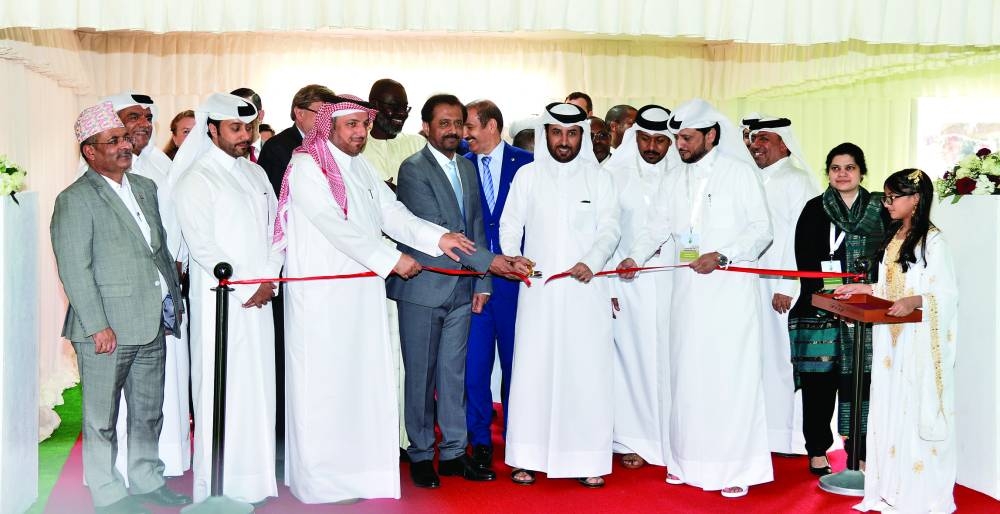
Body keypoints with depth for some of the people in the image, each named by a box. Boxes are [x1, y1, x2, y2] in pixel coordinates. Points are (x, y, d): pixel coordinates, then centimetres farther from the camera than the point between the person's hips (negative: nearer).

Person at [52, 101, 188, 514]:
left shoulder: (145, 187, 13)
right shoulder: (75, 200, -9)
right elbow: (74, 270, -13)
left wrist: (174, 297, 14)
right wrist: (98, 325, -16)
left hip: (153, 325, 7)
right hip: (106, 330, -7)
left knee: (149, 413, 17)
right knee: (103, 419, 5)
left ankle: (147, 481, 32)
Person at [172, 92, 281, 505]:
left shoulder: (256, 173, 15)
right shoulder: (196, 179, -6)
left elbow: (274, 228, 12)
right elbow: (201, 246, -12)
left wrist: (268, 278, -2)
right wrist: (244, 285, -11)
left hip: (259, 297, 6)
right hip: (219, 299, -6)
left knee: (258, 383, 9)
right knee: (221, 389, -3)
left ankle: (253, 472, 19)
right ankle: (219, 486, 6)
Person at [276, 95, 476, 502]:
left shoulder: (362, 167, 14)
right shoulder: (306, 167, -8)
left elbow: (392, 213, 7)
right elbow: (334, 225, -17)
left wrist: (437, 238, -8)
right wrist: (391, 259, -18)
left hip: (363, 293, 7)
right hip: (320, 296, -7)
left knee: (362, 380, 10)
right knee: (324, 385, 1)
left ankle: (358, 466, 22)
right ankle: (322, 479, 12)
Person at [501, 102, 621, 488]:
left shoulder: (599, 178, 9)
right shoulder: (527, 176, 10)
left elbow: (609, 229, 2)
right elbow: (510, 225, 8)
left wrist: (592, 261, -15)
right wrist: (511, 257, -10)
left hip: (586, 289, 0)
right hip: (538, 288, 0)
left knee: (588, 371, -2)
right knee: (533, 369, 0)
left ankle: (588, 458, 6)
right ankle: (528, 457, 8)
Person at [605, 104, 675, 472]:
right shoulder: (614, 175, 2)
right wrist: (605, 285, -4)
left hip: (671, 285, 1)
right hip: (628, 285, -1)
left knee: (669, 357, 2)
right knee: (632, 357, 2)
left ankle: (672, 438, 13)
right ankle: (634, 440, 12)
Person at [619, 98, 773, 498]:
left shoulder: (740, 172, -1)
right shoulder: (674, 180, 13)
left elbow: (761, 229, -5)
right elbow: (657, 226, 10)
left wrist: (721, 256, -18)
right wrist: (634, 257, -8)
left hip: (731, 289, -4)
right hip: (688, 292, 5)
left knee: (731, 376, -3)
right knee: (687, 375, 6)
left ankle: (736, 467, 5)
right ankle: (689, 459, 17)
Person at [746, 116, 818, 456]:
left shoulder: (797, 180, -5)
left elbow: (800, 238, -11)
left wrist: (787, 287, -16)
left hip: (783, 285, -6)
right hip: (754, 284, 6)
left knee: (785, 356, -2)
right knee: (760, 356, 7)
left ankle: (793, 435, 7)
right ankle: (765, 431, 14)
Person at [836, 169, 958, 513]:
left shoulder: (933, 241, -9)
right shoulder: (892, 238, 15)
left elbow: (947, 293, -14)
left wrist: (915, 301, -28)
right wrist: (863, 289, 10)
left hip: (919, 341, -8)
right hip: (890, 339, 8)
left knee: (917, 412, -4)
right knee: (889, 410, 9)